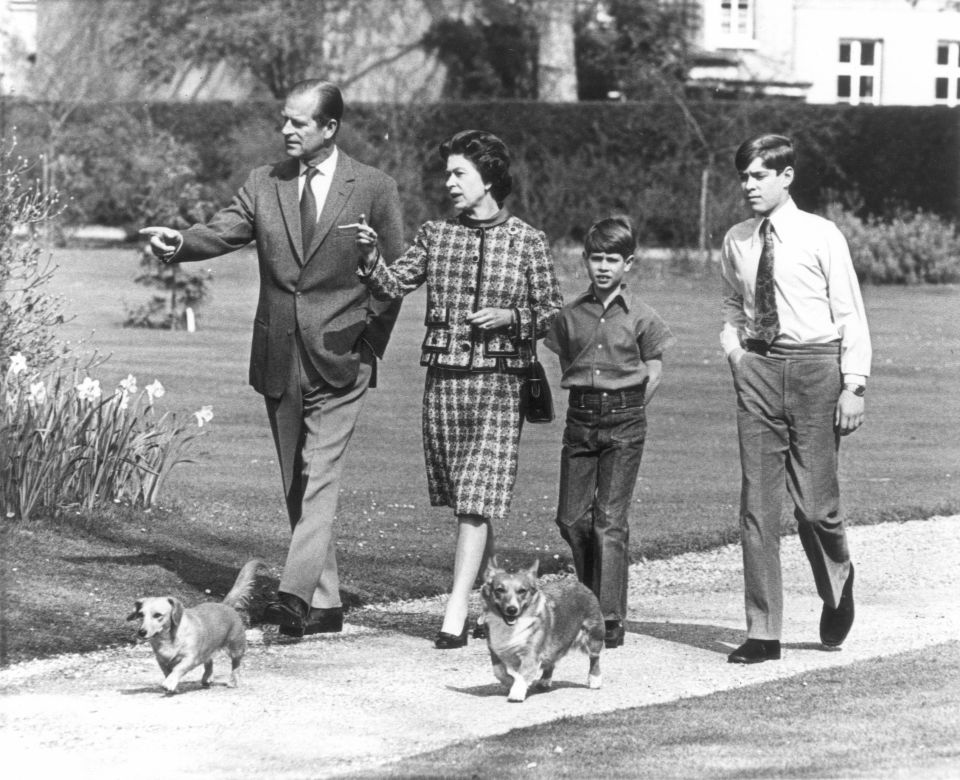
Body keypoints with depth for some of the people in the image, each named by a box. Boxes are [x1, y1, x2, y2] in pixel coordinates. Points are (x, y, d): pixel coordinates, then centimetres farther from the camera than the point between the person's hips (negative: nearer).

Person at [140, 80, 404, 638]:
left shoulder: (374, 189, -1)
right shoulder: (265, 184, 8)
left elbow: (396, 273, 4)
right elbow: (223, 232, -3)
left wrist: (369, 340, -1)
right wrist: (181, 242, -24)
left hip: (339, 360, -5)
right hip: (279, 360, 5)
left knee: (319, 481, -15)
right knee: (296, 485, 9)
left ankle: (296, 594, -23)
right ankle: (326, 603, 17)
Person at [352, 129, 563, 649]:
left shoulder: (526, 242, 1)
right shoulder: (435, 235, 9)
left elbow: (552, 312, 5)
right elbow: (393, 286, 1)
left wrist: (509, 317, -13)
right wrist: (370, 255, -16)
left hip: (498, 381, -3)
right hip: (442, 377, 3)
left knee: (477, 503, -11)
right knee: (460, 502, 9)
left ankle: (456, 614, -16)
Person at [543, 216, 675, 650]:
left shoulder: (640, 317, -3)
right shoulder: (571, 315, 6)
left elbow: (654, 371, 4)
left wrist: (626, 412, 2)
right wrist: (588, 405, 8)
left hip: (624, 422, -4)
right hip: (579, 419, 4)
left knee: (610, 520, -6)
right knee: (571, 517, 2)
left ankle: (610, 619, -5)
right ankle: (591, 598, 23)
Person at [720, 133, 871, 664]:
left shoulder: (822, 237, -3)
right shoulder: (736, 242, 9)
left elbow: (850, 316, -3)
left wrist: (853, 386, -9)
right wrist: (734, 348, 4)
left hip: (815, 367, -3)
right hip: (757, 370, 4)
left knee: (815, 502, -3)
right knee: (757, 504, -1)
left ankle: (837, 593, 29)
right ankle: (762, 633, 3)